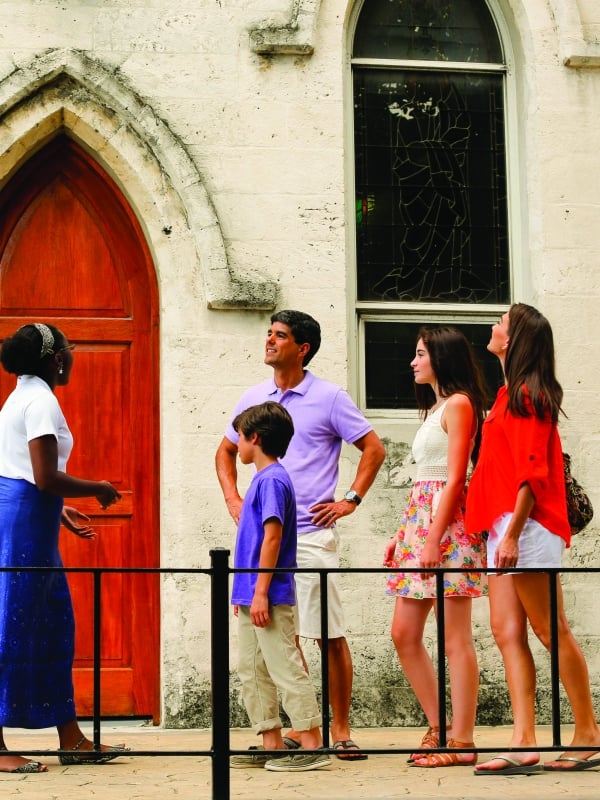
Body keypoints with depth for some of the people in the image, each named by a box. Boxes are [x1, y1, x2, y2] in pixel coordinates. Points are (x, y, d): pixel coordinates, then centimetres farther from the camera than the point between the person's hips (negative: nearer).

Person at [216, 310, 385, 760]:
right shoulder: (254, 398, 12)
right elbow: (226, 451, 25)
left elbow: (374, 448, 1)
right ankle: (297, 726, 16)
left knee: (331, 636, -4)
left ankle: (341, 730, 5)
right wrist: (233, 500, 11)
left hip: (312, 534, -5)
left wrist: (351, 501, -5)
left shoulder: (329, 398, -2)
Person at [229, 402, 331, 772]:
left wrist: (261, 592, -21)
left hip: (269, 598, -10)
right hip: (251, 598, 10)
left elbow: (272, 538, -19)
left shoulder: (272, 480, -13)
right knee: (252, 672, 12)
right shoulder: (264, 479, 15)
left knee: (286, 669, -6)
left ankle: (313, 745, -2)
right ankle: (272, 745, 18)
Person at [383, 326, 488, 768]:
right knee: (404, 634, 8)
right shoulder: (435, 408, 22)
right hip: (419, 521, 10)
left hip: (447, 524, -10)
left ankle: (462, 741, -4)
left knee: (455, 638, -7)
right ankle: (438, 729, 15)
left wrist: (434, 538, -20)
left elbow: (455, 477, -15)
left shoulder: (459, 404, -6)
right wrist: (403, 535, 18)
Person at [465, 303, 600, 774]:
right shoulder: (510, 394, 18)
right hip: (504, 529, 9)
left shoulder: (526, 394, -8)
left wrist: (512, 532, -20)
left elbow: (532, 473, -15)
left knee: (551, 631, -5)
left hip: (525, 527, -9)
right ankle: (524, 742, 1)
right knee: (507, 631, 3)